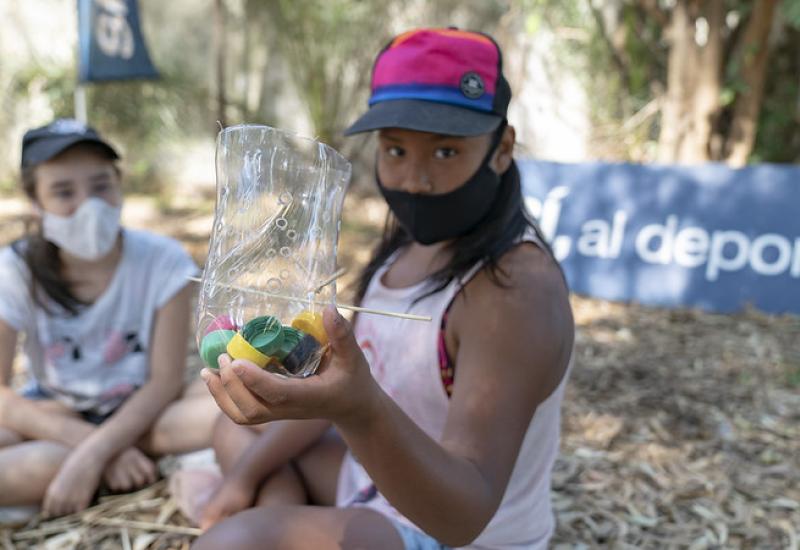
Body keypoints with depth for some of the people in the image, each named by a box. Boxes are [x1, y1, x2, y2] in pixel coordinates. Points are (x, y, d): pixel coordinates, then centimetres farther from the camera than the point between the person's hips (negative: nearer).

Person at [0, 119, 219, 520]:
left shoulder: (162, 260, -17)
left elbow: (165, 379, -17)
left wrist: (92, 453, -29)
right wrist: (89, 442, -27)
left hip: (137, 413, -1)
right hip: (54, 418, 2)